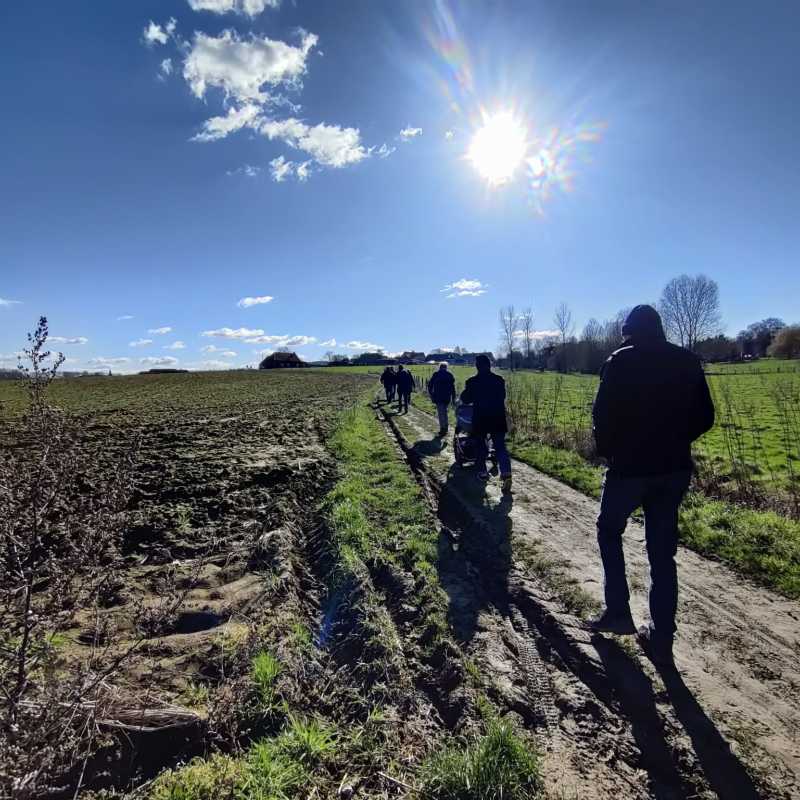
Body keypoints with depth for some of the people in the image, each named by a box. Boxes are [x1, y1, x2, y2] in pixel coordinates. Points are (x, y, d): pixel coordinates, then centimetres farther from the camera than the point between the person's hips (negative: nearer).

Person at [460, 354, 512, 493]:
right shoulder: (499, 380, 0)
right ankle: (506, 472, -16)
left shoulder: (472, 382, -9)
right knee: (500, 446, 2)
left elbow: (465, 399, 2)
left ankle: (482, 472, 21)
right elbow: (502, 396, 13)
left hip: (480, 420, -1)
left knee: (481, 445, 15)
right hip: (498, 419, 2)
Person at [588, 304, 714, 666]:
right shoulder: (688, 361, 6)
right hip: (675, 468, 4)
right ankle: (661, 640, 15)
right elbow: (705, 417, 7)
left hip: (630, 466, -4)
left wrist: (607, 451, 5)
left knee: (609, 531, 19)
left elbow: (603, 414, -12)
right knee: (663, 552, 11)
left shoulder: (621, 361, -7)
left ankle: (618, 611, 17)